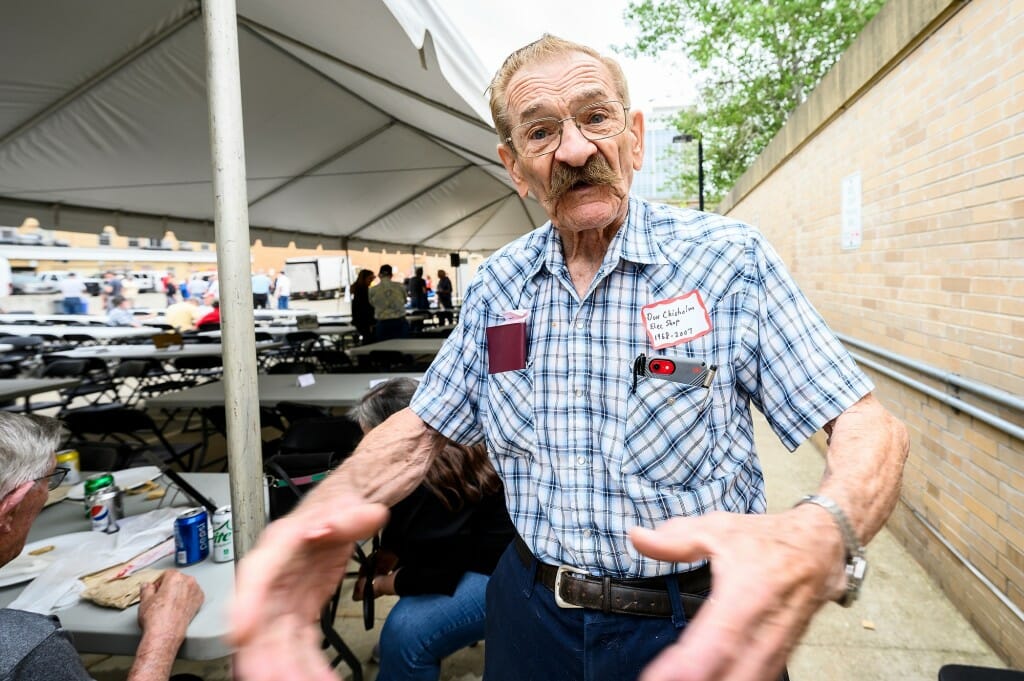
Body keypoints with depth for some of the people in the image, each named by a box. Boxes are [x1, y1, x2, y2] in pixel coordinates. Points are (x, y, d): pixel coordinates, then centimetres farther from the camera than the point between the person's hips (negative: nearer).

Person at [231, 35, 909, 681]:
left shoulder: (730, 258, -12)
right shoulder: (499, 282, -1)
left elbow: (868, 425, -15)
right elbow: (424, 425, 3)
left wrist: (818, 539, -39)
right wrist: (329, 506, -19)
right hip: (532, 614, 4)